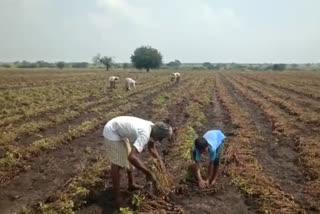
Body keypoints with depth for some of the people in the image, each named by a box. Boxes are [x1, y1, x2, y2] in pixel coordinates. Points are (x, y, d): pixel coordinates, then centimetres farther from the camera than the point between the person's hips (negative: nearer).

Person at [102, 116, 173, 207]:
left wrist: (160, 160, -5)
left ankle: (131, 184, 34)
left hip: (120, 131, 10)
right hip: (112, 132, -9)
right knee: (117, 164, -4)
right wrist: (149, 173, -36)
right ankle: (117, 196, 9)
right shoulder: (145, 134, -34)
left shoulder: (152, 127, -8)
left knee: (128, 156, 18)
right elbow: (132, 157, -45)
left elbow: (151, 147, 10)